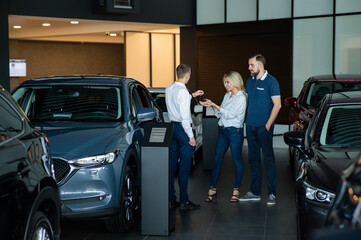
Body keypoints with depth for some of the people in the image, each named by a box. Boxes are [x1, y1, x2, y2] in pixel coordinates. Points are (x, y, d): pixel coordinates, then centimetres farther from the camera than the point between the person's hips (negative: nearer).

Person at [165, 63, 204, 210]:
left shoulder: (168, 89, 7)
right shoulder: (183, 92, -18)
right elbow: (184, 117, -20)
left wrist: (192, 95, 35)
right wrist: (191, 136, -13)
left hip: (172, 127, 8)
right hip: (183, 128, -8)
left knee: (172, 164, 11)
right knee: (184, 166, -2)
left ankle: (171, 199, 17)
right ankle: (184, 202, 2)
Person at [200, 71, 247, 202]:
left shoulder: (241, 97, -9)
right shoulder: (227, 96, 15)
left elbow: (230, 114, -18)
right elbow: (219, 114, 16)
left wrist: (215, 105, -18)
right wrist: (212, 106, 0)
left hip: (235, 131, -7)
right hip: (223, 131, 7)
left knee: (237, 160, 3)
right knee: (217, 159, 4)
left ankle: (236, 189, 12)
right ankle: (212, 188, 8)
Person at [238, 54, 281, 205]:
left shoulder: (271, 81, -8)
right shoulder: (249, 81, 12)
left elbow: (277, 105, -11)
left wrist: (268, 125, -15)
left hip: (264, 126, -7)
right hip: (250, 126, 7)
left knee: (268, 159, -3)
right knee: (253, 159, 11)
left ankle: (272, 193, 3)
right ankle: (255, 192, 18)